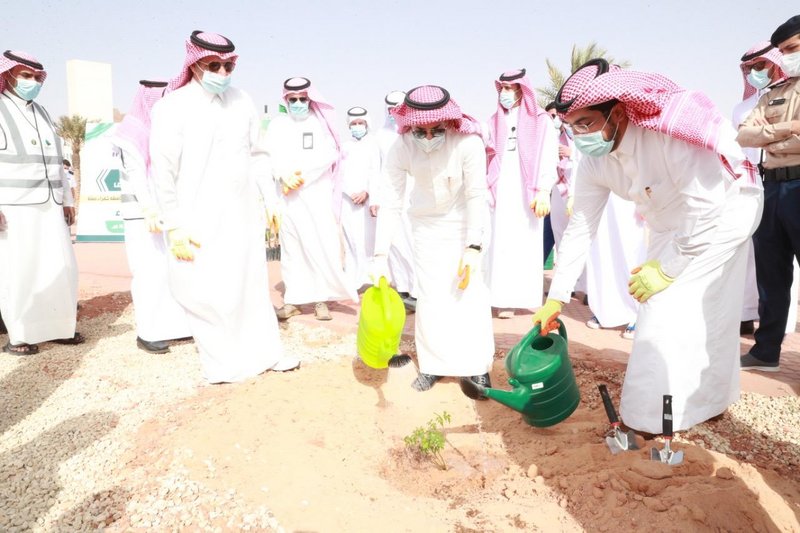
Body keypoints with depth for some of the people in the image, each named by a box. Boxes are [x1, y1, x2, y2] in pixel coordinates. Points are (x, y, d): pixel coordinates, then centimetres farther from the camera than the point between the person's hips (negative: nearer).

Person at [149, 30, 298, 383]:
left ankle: (265, 353, 25)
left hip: (243, 215, 4)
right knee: (208, 293, 1)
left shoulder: (242, 102, 6)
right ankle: (222, 365, 18)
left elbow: (257, 155, 13)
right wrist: (174, 226, -10)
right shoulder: (173, 107, -7)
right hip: (200, 221, -4)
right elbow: (163, 171, -8)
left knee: (253, 285, 11)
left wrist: (272, 200, 12)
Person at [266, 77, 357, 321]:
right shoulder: (277, 124, 12)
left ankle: (321, 298, -2)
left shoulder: (321, 121, 7)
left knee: (321, 245, -7)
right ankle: (293, 298, 6)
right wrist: (284, 176, -16)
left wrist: (302, 173, -10)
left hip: (317, 193, -2)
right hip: (287, 194, 2)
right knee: (291, 246, 1)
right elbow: (271, 155, 3)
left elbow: (330, 154, -3)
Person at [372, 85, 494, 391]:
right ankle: (432, 364, 17)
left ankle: (476, 366, 12)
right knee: (430, 296, 1)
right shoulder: (402, 148, -24)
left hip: (463, 223, -1)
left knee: (470, 294, -5)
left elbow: (476, 195, -24)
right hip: (426, 225, 2)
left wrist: (474, 246, -27)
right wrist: (381, 255, -27)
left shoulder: (469, 142, -29)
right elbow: (391, 202, -24)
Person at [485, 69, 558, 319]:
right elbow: (487, 157, 15)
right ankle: (505, 299, 2)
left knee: (528, 244, -3)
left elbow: (548, 156, -4)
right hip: (502, 191, 3)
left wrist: (543, 191, -14)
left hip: (527, 191, -3)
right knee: (502, 245, -2)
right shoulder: (495, 121, 16)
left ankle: (527, 296, 5)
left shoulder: (540, 120, 4)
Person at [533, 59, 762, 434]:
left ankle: (653, 417, 0)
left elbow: (705, 207, -33)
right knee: (708, 314, 17)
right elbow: (579, 228, -10)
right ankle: (711, 398, 35)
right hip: (671, 223, 7)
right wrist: (555, 298, -10)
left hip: (724, 211, -6)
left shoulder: (669, 130, -35)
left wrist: (667, 267, -26)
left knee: (668, 306, -13)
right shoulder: (594, 162, -15)